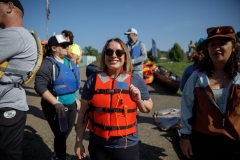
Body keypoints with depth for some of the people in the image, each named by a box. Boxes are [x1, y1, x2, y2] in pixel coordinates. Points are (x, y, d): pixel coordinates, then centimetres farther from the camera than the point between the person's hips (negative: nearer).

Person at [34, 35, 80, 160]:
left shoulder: (69, 62, 8)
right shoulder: (48, 63, -16)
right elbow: (39, 86, -25)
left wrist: (76, 98, 17)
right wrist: (56, 103, -31)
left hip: (71, 105, 8)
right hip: (56, 107, -8)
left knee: (65, 133, 23)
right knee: (60, 135, 6)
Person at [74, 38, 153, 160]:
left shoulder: (136, 80, -4)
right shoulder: (93, 80, -5)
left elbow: (148, 108, 6)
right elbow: (83, 114, 0)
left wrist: (139, 100, -14)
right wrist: (79, 142, 2)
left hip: (127, 145, 0)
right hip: (98, 145, 1)